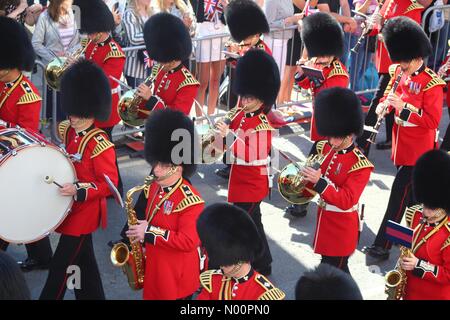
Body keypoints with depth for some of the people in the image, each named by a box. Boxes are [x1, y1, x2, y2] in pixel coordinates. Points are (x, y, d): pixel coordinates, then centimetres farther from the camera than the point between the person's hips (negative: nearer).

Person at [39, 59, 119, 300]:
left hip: (84, 212, -8)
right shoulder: (68, 131, 2)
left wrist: (78, 190, -30)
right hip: (72, 208, 8)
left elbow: (109, 184, -20)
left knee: (61, 265, -2)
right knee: (83, 261, 18)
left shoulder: (100, 145, -21)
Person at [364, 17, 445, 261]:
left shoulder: (432, 83, -19)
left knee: (399, 194, -6)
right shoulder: (399, 73, 3)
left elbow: (432, 121, -20)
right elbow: (389, 94, 15)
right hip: (402, 146, 7)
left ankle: (382, 245, -1)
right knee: (411, 193, 20)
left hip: (417, 150, -7)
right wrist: (384, 105, -9)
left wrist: (403, 107, -29)